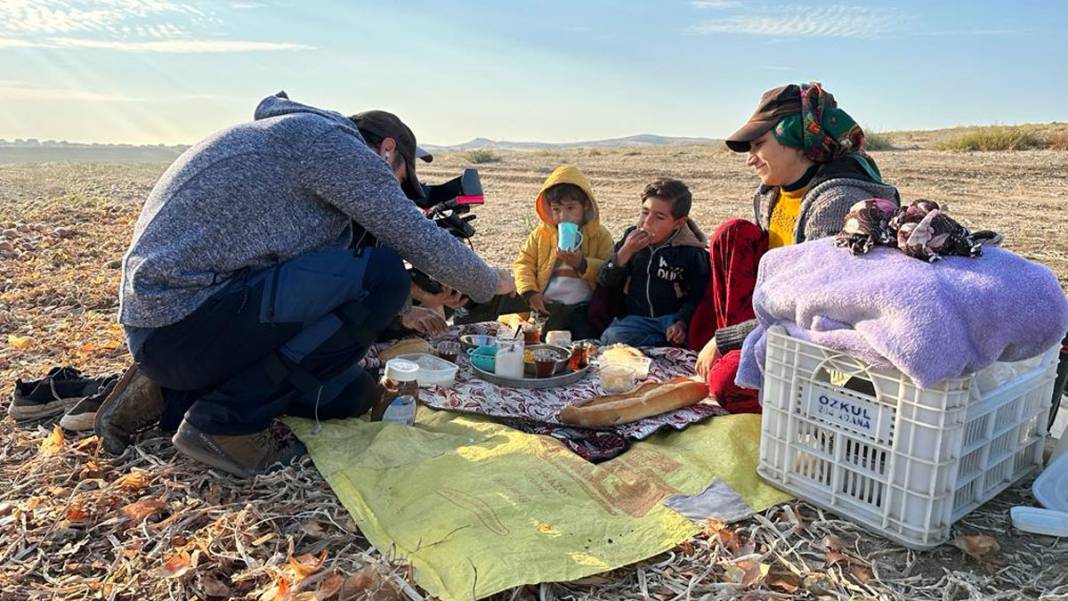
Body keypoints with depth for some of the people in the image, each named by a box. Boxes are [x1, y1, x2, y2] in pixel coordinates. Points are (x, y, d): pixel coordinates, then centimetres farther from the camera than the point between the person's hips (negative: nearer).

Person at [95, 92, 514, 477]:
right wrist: (492, 283, 10)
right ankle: (227, 420, -10)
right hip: (185, 320, -10)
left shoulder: (299, 135, 23)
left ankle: (171, 398, 12)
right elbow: (421, 241, -7)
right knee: (383, 276, -17)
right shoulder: (334, 141, -7)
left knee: (354, 392, 12)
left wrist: (401, 313, 31)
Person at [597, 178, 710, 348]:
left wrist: (682, 323, -21)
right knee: (611, 337, -29)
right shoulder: (631, 237, 6)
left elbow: (697, 295, -3)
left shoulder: (690, 251, -5)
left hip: (672, 318, -3)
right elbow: (605, 281, 3)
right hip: (635, 317, 3)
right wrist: (625, 252, -13)